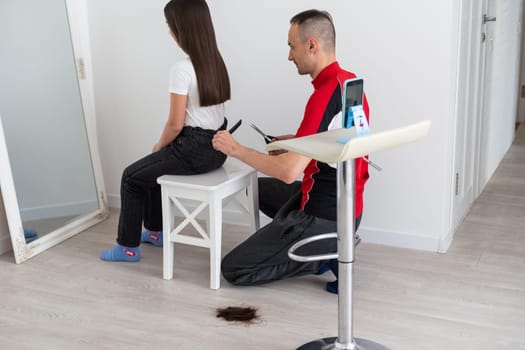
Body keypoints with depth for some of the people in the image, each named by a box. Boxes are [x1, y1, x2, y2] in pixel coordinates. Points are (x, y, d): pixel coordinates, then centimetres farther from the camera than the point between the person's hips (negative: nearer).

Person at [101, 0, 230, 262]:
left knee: (132, 177, 11)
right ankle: (155, 231, 40)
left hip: (194, 150, -8)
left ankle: (128, 247, 19)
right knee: (153, 166, 30)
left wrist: (158, 146, 3)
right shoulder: (215, 61, 6)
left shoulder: (182, 69, -20)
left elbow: (176, 124, -18)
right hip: (216, 145, 8)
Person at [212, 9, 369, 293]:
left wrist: (237, 150, -18)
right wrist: (296, 142, 10)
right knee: (261, 189, 32)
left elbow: (289, 171, -30)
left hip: (324, 217, -9)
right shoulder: (350, 81, 4)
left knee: (232, 269, 0)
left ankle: (325, 256, -1)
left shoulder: (324, 96, -26)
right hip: (344, 207, 9)